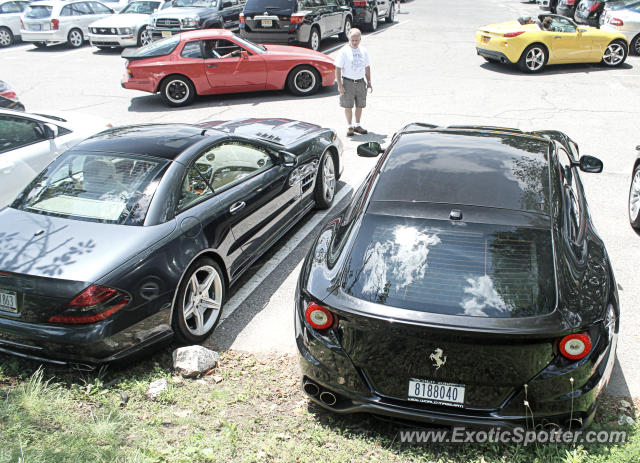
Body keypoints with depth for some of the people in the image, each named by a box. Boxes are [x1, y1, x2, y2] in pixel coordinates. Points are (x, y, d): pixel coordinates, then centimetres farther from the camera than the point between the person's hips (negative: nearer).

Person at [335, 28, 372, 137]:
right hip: (348, 82, -4)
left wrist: (369, 82, 13)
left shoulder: (363, 51, 8)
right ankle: (350, 127, 14)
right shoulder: (344, 51, -7)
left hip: (360, 82, 4)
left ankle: (357, 125, 24)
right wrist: (339, 85, -14)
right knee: (348, 106, 0)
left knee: (360, 105, 9)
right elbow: (338, 68, -8)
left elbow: (367, 67, 17)